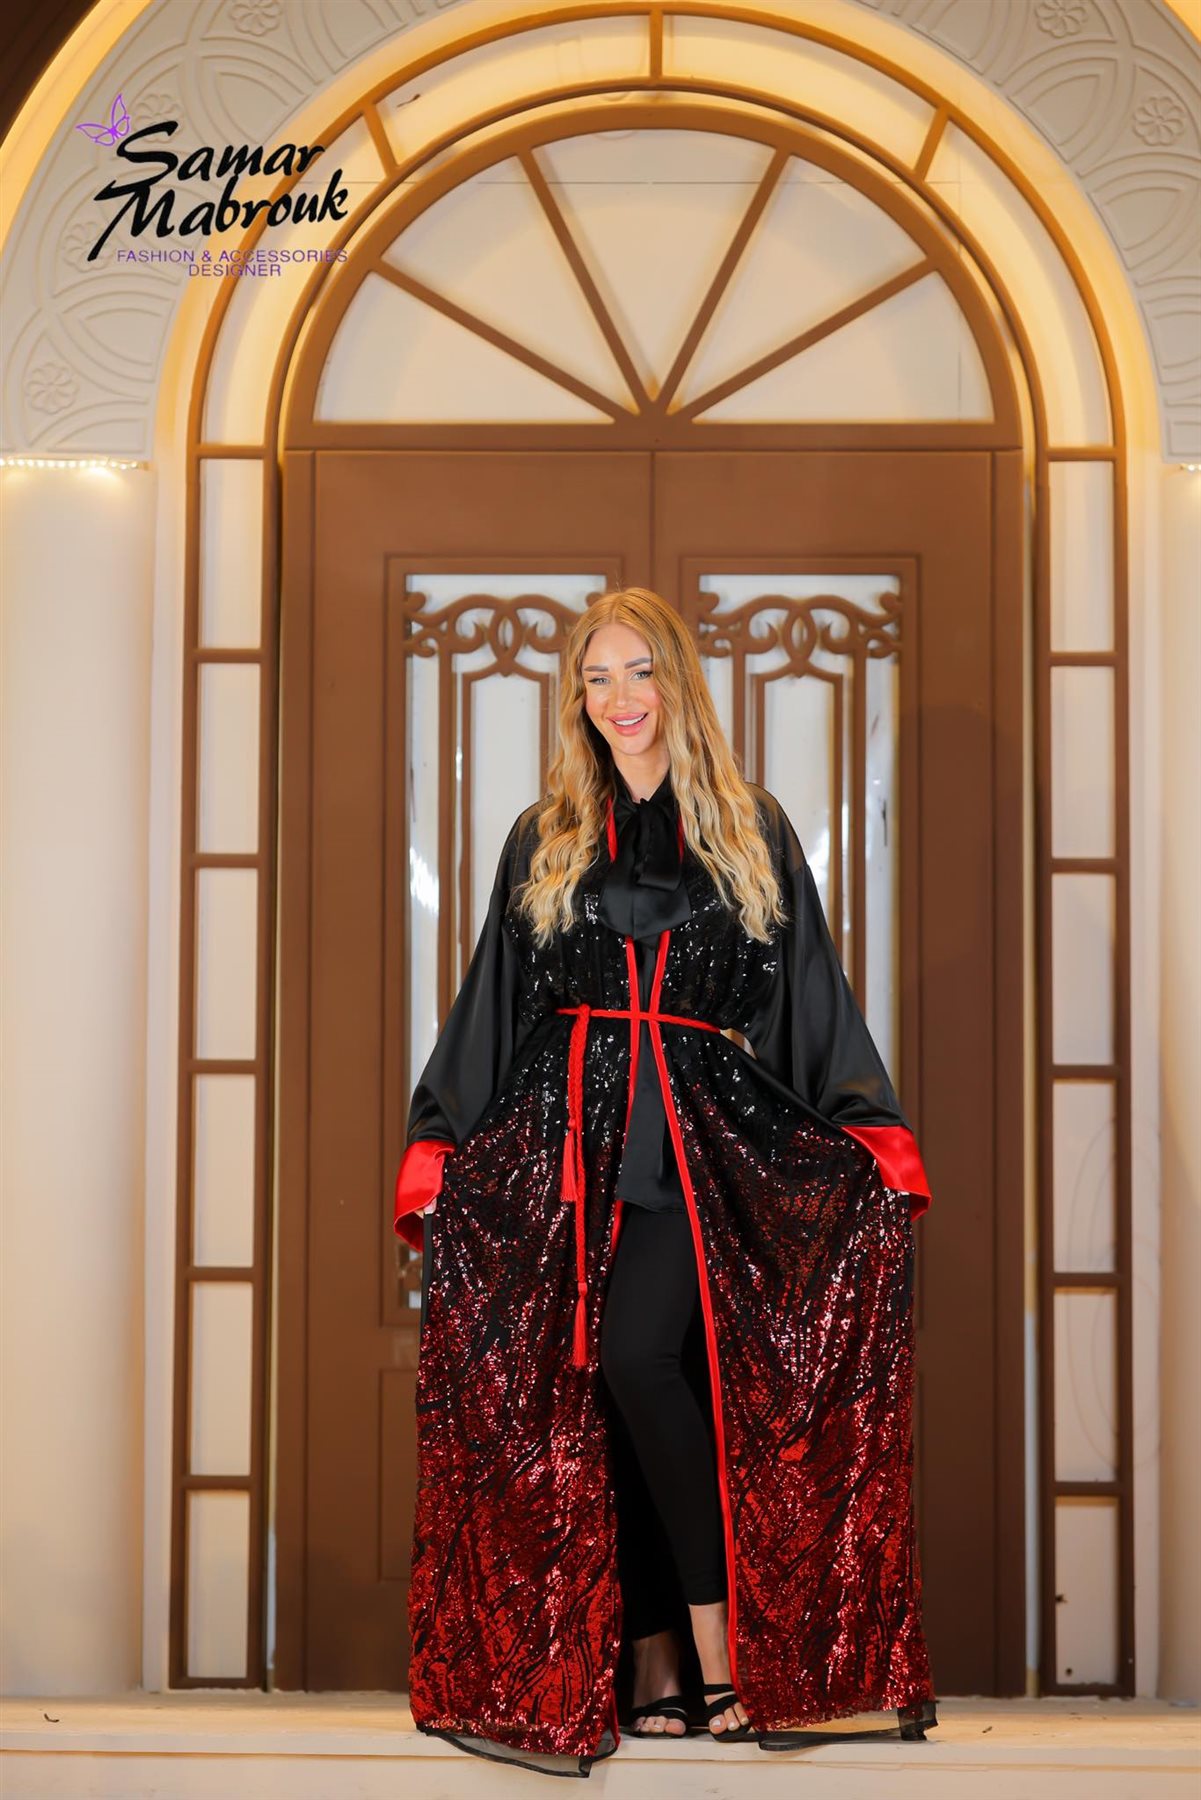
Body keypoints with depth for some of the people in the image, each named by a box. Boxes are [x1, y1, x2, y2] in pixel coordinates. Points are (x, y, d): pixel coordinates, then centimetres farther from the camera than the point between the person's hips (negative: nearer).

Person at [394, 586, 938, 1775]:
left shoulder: (752, 832, 11)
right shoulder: (542, 840, 15)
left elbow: (812, 1000, 9)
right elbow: (492, 1007, 15)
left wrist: (879, 1131, -1)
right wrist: (434, 1146, 6)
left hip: (702, 1136, -2)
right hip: (569, 1133, 3)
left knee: (637, 1355, -22)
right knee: (590, 1402, -2)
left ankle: (720, 1646, -12)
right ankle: (653, 1668, 6)